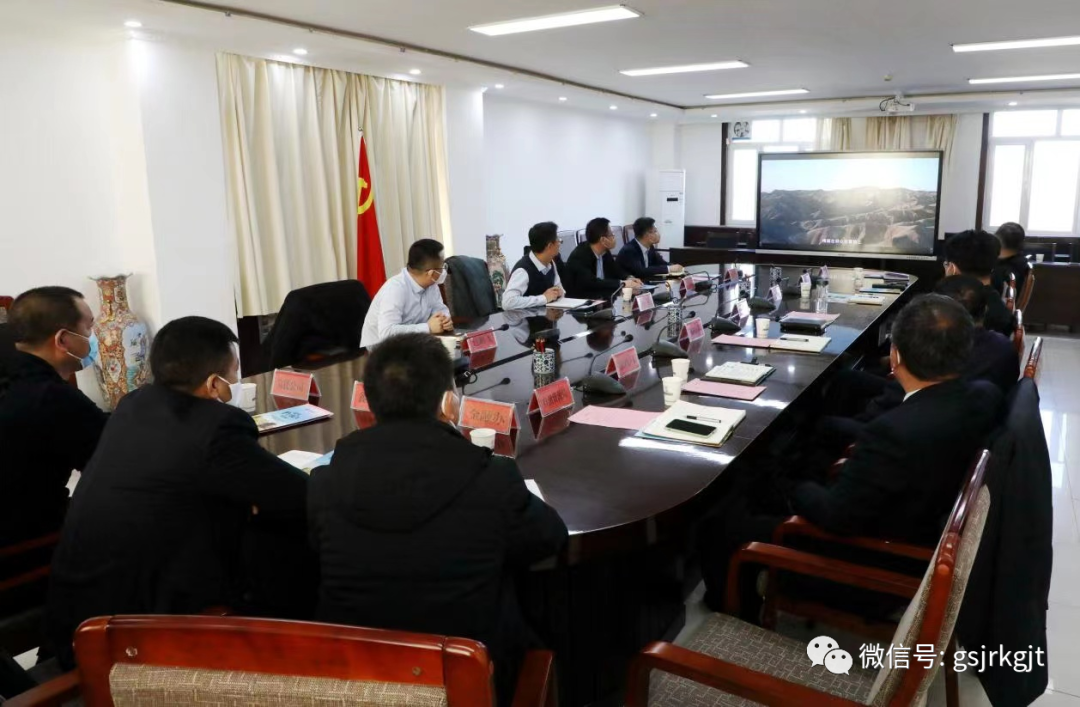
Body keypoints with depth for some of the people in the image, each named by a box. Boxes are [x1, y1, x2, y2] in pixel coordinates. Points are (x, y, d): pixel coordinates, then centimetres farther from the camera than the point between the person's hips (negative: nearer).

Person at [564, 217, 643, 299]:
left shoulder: (605, 252, 1)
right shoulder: (579, 256, -20)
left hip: (602, 298, 8)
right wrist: (622, 283, -27)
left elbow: (616, 271, 14)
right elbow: (591, 282, -31)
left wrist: (629, 278, -7)